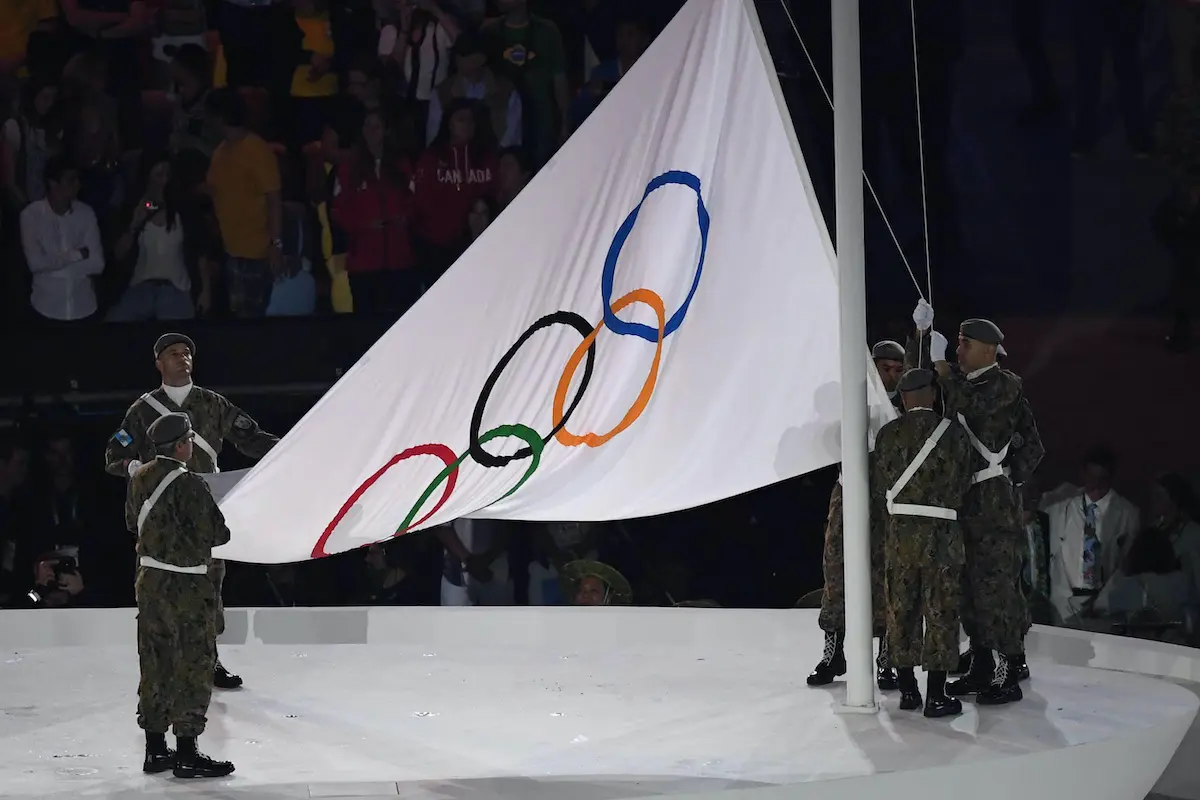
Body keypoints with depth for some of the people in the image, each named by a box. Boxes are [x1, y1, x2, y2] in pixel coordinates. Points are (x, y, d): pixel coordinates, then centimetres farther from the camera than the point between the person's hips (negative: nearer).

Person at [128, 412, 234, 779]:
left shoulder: (140, 479, 4)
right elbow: (216, 534, -16)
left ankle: (155, 749, 21)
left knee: (156, 665, 14)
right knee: (192, 667, 0)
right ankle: (187, 754, 2)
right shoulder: (190, 485, -20)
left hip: (149, 580, 8)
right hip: (186, 587, -8)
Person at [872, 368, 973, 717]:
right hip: (941, 532, -3)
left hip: (898, 532, 3)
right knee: (940, 613, 1)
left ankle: (907, 690, 16)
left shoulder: (887, 434, 1)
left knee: (901, 611, 11)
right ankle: (936, 696, 1)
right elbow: (964, 485, 1)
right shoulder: (953, 432, -5)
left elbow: (879, 487, 4)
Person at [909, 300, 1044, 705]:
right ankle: (981, 667, 18)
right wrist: (921, 333, 3)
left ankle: (1010, 673, -6)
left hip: (993, 500, -8)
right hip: (962, 497, 8)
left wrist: (941, 364, -16)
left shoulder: (1005, 385, -7)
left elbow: (966, 407, -20)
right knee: (970, 583, 11)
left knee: (997, 581, -9)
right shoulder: (961, 381, 14)